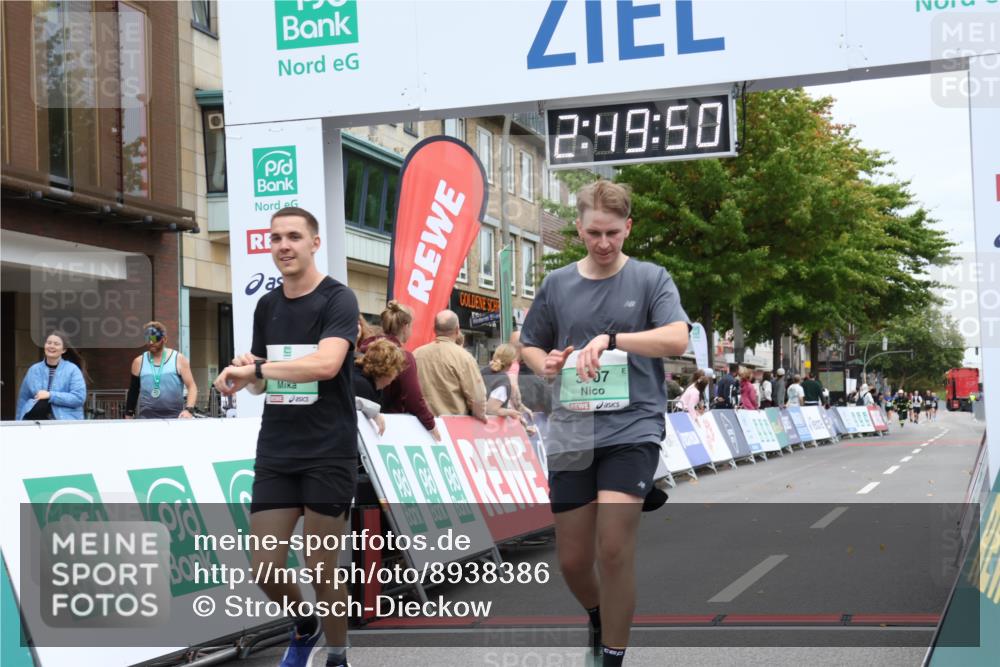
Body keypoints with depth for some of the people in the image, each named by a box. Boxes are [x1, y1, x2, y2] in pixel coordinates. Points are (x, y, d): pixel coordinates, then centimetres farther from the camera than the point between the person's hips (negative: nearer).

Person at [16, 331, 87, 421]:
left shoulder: (73, 370, 3)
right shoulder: (33, 369, 15)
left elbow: (79, 397, -8)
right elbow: (23, 399, 18)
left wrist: (51, 395, -13)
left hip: (65, 421, -3)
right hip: (33, 420, 3)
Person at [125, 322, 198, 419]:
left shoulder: (178, 359, 1)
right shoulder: (139, 362, 8)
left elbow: (192, 387, -2)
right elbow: (133, 392, 16)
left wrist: (189, 409, -18)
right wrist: (128, 418, 14)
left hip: (174, 419, -1)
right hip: (146, 419, 1)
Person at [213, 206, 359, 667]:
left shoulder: (337, 300, -8)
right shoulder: (266, 306, 11)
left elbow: (326, 364, -26)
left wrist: (255, 369, -25)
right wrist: (247, 375, -4)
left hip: (328, 455, -5)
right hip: (275, 455, 5)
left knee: (321, 569, 2)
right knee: (265, 566, 1)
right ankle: (304, 627, 30)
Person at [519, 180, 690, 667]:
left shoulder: (651, 279, 0)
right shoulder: (557, 284, 9)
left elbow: (676, 339, -14)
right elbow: (529, 346, 19)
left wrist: (610, 340, -26)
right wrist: (545, 364, -4)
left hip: (632, 428, -3)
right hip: (571, 433, 3)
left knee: (613, 550, -16)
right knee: (572, 559, 8)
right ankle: (598, 617, 40)